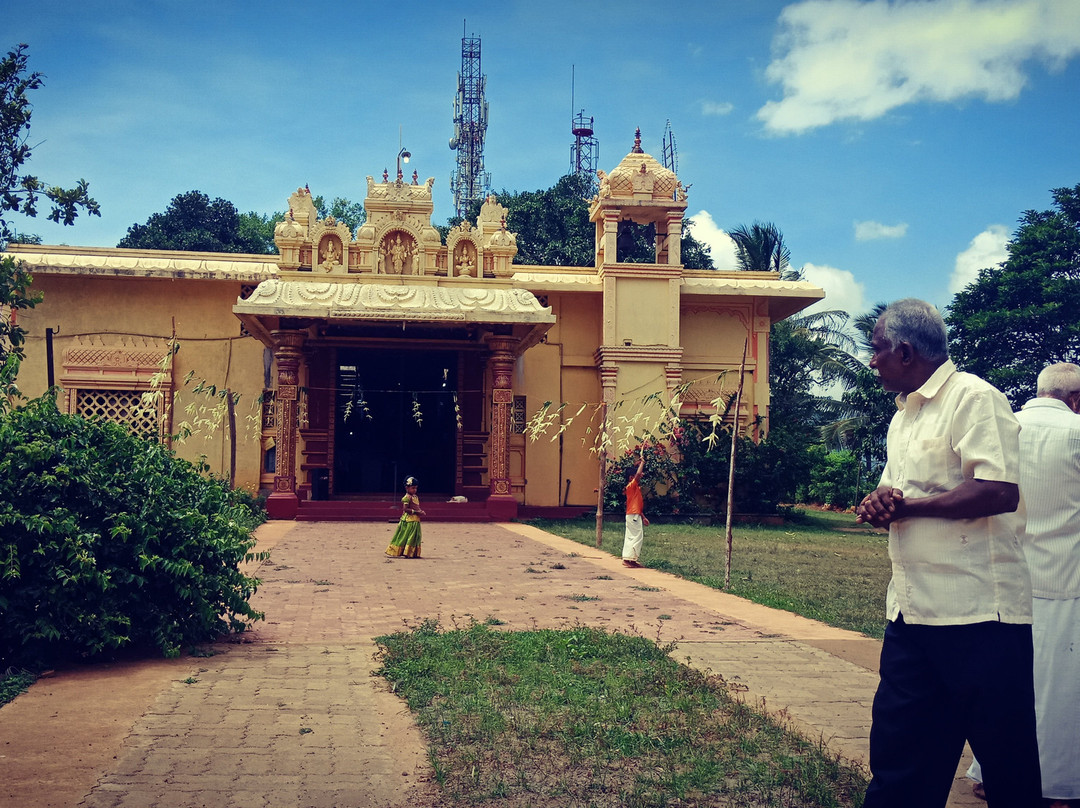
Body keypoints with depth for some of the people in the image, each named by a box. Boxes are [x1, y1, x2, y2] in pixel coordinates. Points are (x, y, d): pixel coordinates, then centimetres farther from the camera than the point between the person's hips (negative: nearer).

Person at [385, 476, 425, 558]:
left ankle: (412, 553, 14)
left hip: (416, 521, 9)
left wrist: (421, 512, 1)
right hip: (408, 520, -9)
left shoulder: (416, 497, 16)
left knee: (415, 537, 9)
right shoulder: (406, 497, -11)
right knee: (405, 536, -7)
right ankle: (399, 552, -4)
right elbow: (405, 509, -19)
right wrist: (416, 512, -22)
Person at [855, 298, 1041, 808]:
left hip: (978, 614, -9)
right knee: (898, 750, 11)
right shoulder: (903, 417, 19)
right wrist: (881, 502, 0)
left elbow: (1000, 492, -23)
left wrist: (907, 505, -13)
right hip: (912, 609, 9)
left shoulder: (973, 398, -10)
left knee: (1008, 765, 2)